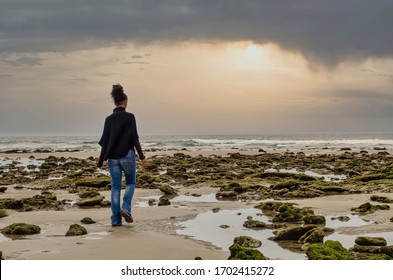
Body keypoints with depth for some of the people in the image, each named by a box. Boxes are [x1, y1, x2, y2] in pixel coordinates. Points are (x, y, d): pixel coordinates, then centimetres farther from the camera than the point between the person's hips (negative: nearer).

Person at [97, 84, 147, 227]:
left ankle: (116, 219, 4)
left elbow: (104, 141, 5)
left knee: (115, 187, 6)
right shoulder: (129, 117, -7)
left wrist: (101, 161, 11)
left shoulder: (109, 119, 5)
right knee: (131, 183, 16)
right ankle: (126, 208, -5)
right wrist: (142, 156, -5)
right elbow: (134, 138, -10)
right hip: (127, 155, -3)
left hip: (112, 157, 3)